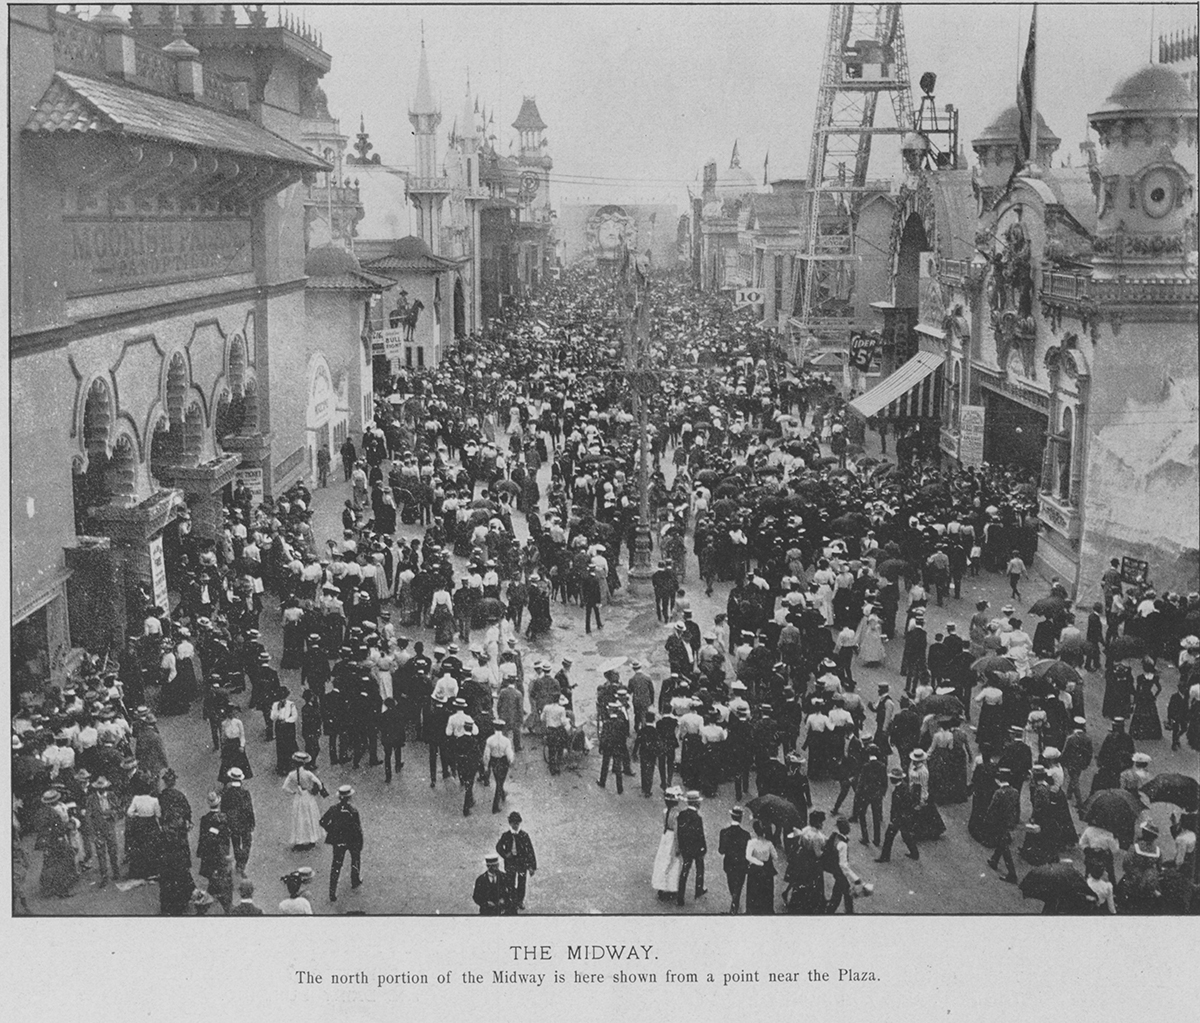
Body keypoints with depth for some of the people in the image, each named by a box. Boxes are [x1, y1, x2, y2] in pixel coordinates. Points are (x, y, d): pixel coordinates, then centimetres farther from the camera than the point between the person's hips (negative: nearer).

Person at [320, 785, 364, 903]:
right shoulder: (353, 810, -21)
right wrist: (360, 843, -5)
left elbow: (323, 822, -7)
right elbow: (358, 828, -17)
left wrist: (330, 831, 10)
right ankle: (355, 882, 44)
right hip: (353, 840, -2)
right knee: (356, 859, 28)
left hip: (338, 841, 2)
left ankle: (332, 893, 5)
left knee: (336, 866, 8)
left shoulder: (334, 808, -13)